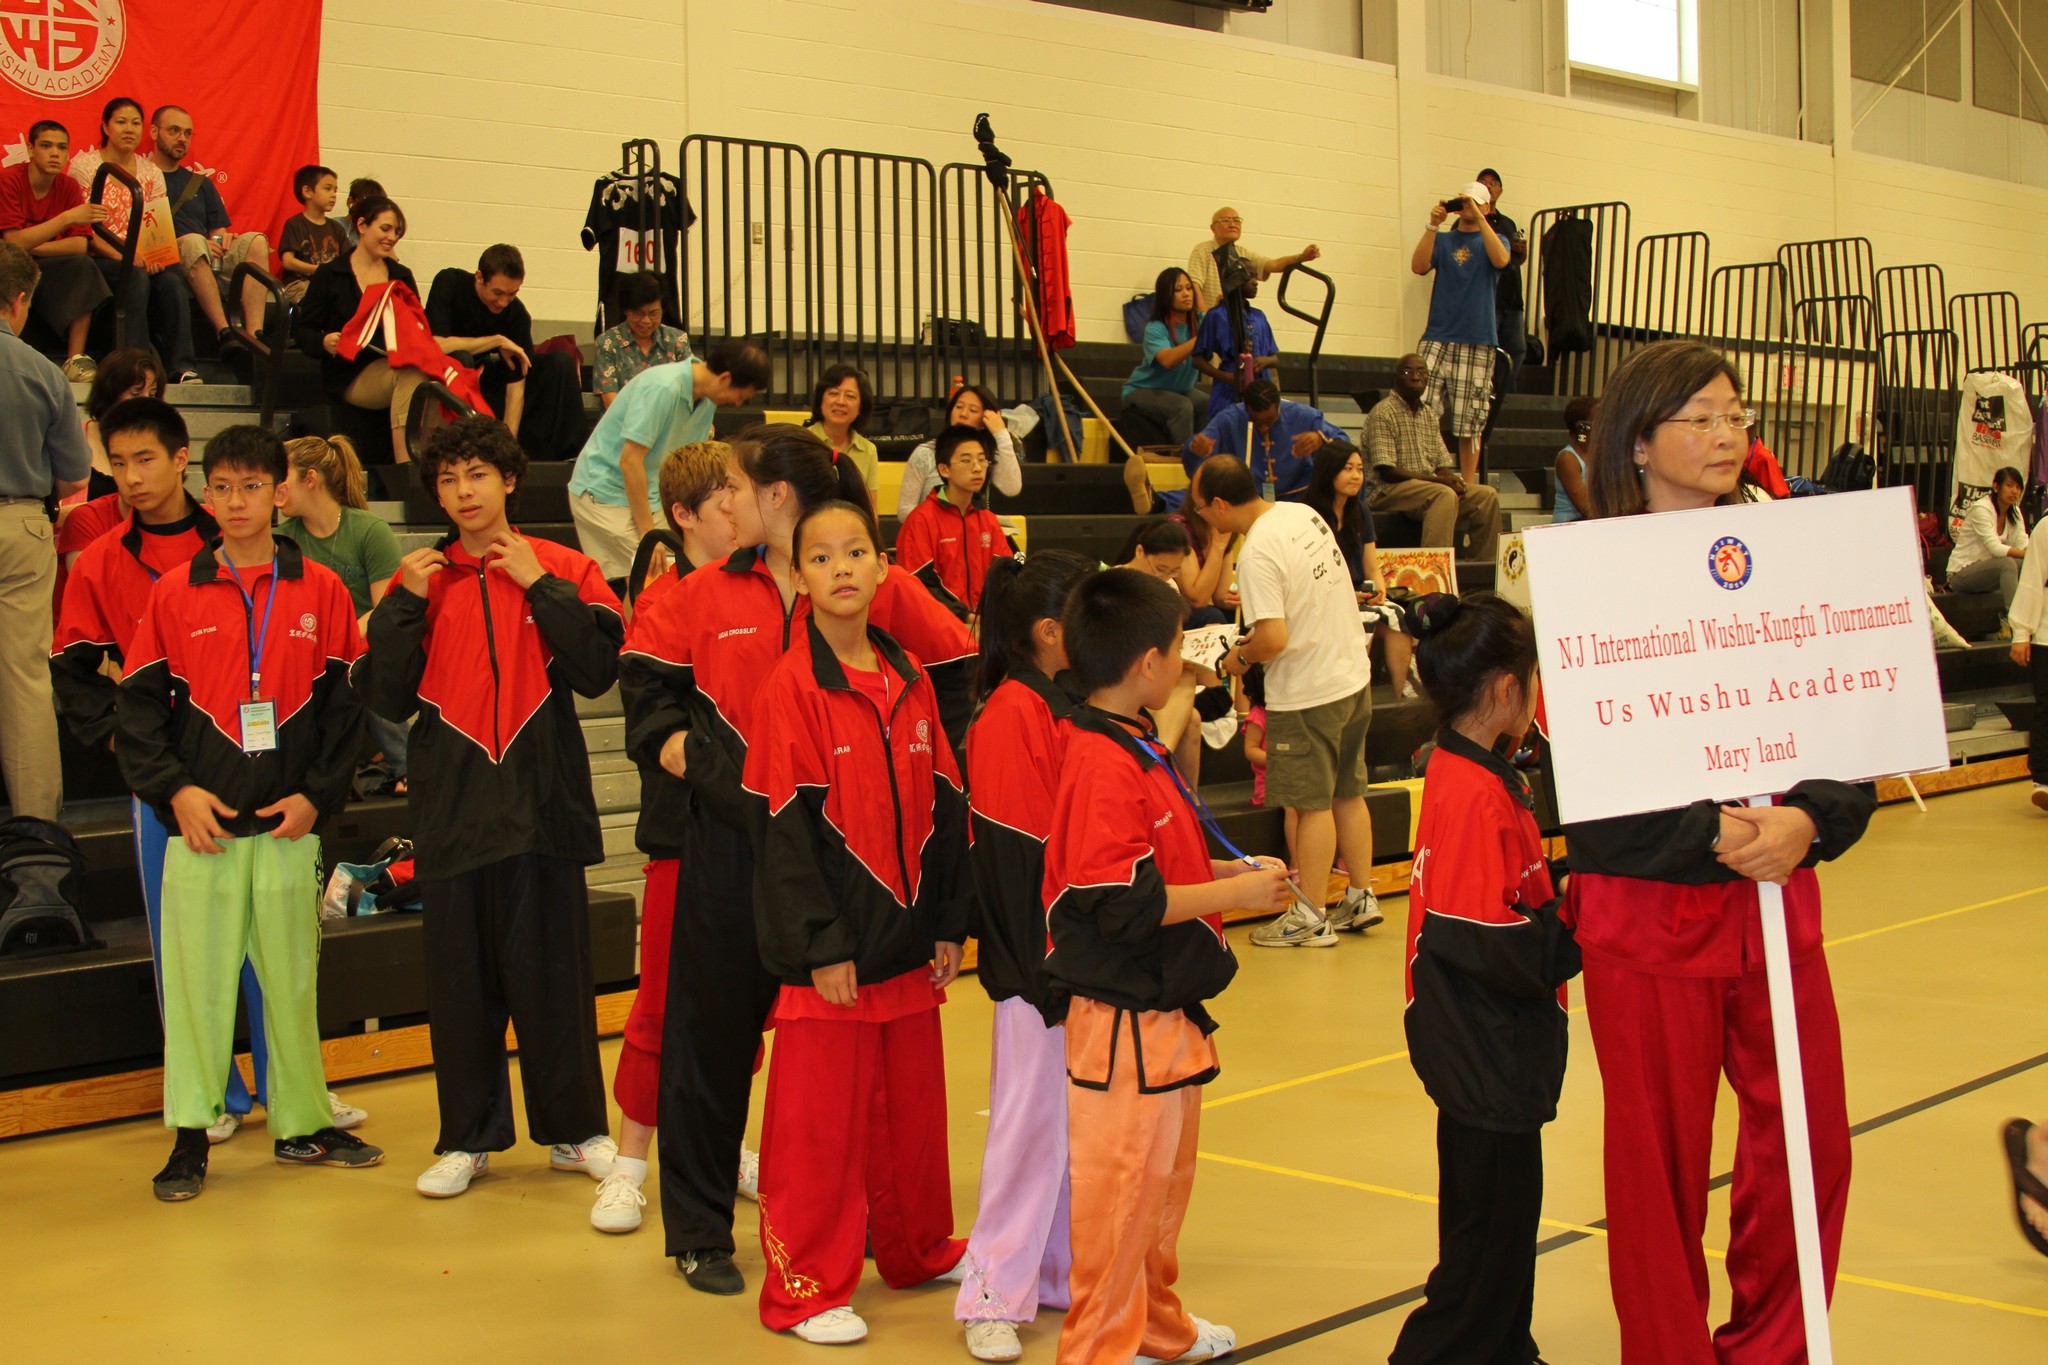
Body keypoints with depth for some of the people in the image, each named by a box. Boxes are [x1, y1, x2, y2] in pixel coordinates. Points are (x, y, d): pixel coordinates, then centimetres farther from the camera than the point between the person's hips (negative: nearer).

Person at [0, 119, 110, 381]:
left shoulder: (69, 187, 1)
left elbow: (80, 245, -9)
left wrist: (29, 247, -19)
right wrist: (68, 218, -30)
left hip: (47, 270, 4)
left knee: (82, 265, -24)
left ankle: (76, 360, -28)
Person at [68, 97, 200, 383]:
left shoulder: (151, 172, 14)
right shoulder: (84, 166, 1)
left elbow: (163, 226, 8)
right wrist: (122, 256, -22)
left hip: (146, 259, 4)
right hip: (98, 259, -4)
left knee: (173, 281, -29)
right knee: (138, 278, -35)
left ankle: (183, 366, -31)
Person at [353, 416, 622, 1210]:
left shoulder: (562, 569, 3)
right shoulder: (421, 579, 8)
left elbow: (597, 670, -9)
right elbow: (387, 700, 2)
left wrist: (541, 585, -12)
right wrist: (401, 608, -8)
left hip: (543, 801, -2)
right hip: (452, 807, 2)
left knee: (552, 971, 4)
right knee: (461, 977, 7)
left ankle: (574, 1130, 17)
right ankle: (467, 1138, 19)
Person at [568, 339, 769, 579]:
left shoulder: (707, 400, 2)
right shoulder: (663, 388, -24)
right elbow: (630, 460, -24)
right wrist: (648, 534, -19)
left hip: (644, 496, 8)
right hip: (603, 494, -8)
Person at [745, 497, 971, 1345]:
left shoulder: (910, 680, 7)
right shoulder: (792, 687, -11)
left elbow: (943, 806, 10)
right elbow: (788, 827, -14)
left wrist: (949, 924, 7)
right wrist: (822, 947, -16)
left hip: (908, 941, 6)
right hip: (832, 948, -6)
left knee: (914, 1107, 17)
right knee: (821, 1118, 2)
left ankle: (920, 1251, 35)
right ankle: (805, 1290, 14)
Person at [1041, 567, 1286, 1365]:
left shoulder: (1135, 749, 11)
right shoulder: (1105, 764, -22)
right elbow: (1121, 905, -26)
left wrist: (1226, 873, 8)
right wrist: (1234, 893, -18)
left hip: (1165, 1012, 11)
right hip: (1125, 1019, -11)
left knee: (1165, 1178, 23)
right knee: (1120, 1186, 1)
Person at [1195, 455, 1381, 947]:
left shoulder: (1257, 553, -23)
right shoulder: (1304, 514, 3)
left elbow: (1274, 638, -27)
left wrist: (1240, 656, -8)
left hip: (1307, 694, -8)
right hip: (1354, 676, 8)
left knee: (1312, 803, 2)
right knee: (1348, 793, 18)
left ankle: (1310, 919, 12)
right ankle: (1361, 898, 28)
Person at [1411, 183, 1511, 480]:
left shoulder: (1492, 240, 12)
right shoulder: (1442, 241, 16)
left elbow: (1501, 260, -12)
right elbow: (1418, 266, -2)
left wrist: (1478, 217, -14)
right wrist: (1433, 224, -9)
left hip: (1477, 344, -1)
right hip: (1437, 339, 1)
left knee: (1470, 424, 0)